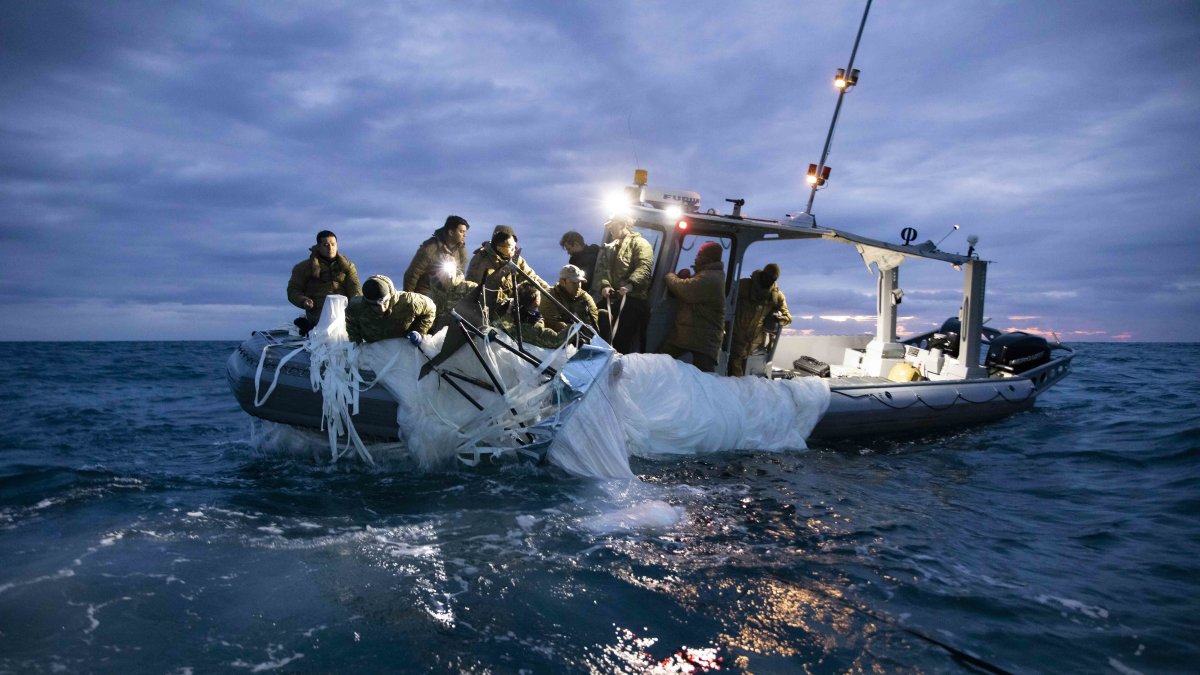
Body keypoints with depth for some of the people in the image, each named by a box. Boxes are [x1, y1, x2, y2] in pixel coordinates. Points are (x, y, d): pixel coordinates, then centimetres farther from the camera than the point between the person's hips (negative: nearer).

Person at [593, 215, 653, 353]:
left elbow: (644, 267, -14)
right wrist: (604, 285, -10)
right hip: (611, 298, 7)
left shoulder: (639, 243, 2)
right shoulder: (608, 248, 24)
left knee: (624, 340, -8)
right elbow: (601, 269, 12)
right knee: (604, 336, 5)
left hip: (633, 298, -7)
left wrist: (630, 284, -30)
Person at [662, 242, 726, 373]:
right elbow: (674, 293, 23)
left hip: (704, 339, -11)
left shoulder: (710, 278, -17)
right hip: (685, 332, 11)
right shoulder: (704, 275, 18)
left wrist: (671, 276, -2)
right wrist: (682, 277, 1)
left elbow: (683, 289, -23)